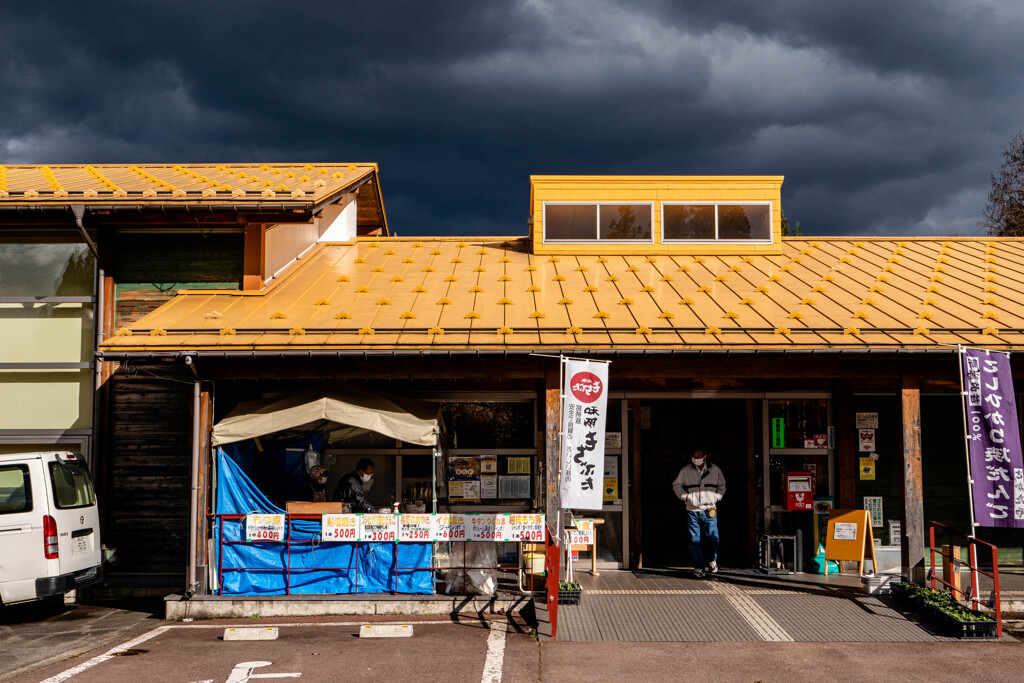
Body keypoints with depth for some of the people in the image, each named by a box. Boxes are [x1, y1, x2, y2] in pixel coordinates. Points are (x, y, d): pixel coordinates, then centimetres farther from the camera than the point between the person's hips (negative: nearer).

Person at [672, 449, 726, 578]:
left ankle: (713, 560, 26)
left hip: (710, 510, 0)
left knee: (713, 537, -1)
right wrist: (685, 497, -3)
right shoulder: (685, 470, 2)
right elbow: (676, 485, 10)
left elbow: (721, 486, 18)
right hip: (692, 511, 0)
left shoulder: (715, 470, 6)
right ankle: (698, 567, 4)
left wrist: (716, 497, 2)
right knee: (694, 540, -3)